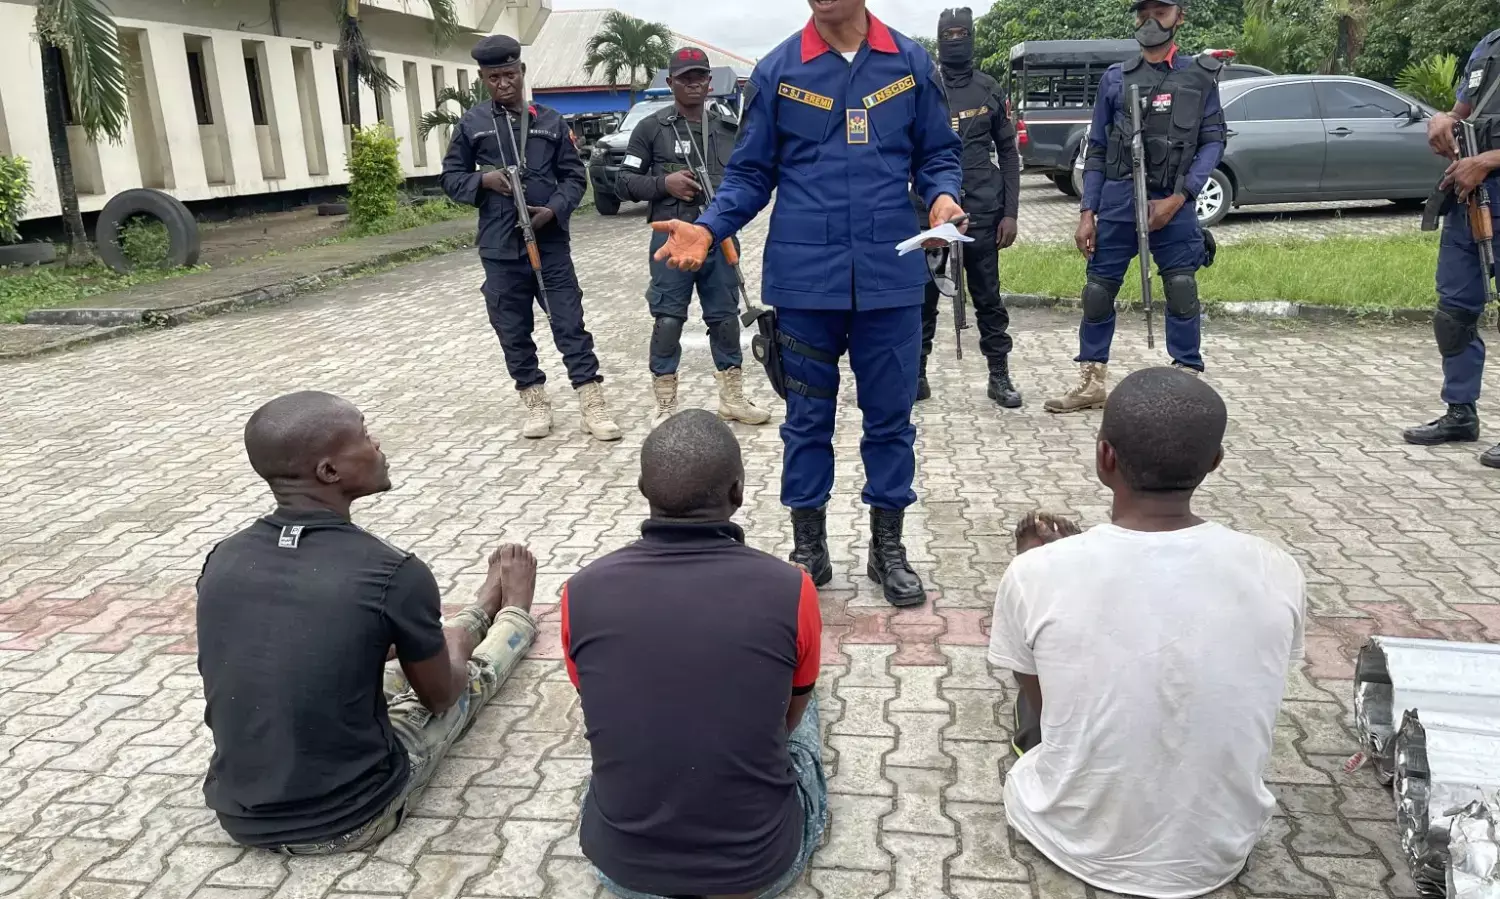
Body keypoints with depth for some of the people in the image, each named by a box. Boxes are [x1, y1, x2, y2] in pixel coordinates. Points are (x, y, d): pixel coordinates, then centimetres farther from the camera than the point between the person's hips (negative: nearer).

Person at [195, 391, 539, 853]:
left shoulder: (221, 560, -7)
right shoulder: (390, 573, -23)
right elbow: (442, 694, -4)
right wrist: (448, 650, 21)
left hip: (240, 818, 5)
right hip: (349, 821, -5)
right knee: (470, 673, 20)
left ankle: (481, 613, 57)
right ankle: (515, 618, 53)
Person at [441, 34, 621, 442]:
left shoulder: (551, 122, 5)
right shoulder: (471, 125, 5)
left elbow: (575, 176, 7)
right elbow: (450, 179, 10)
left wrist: (555, 210, -11)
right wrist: (483, 181, -11)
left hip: (551, 243, -1)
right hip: (500, 249, 1)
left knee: (570, 324, -1)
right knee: (513, 331, 8)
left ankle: (593, 403, 4)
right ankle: (535, 401, 22)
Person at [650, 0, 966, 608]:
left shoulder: (911, 62, 4)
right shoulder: (776, 71, 1)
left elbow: (937, 153, 11)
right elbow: (751, 174, 5)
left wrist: (943, 196, -11)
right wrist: (708, 229, -11)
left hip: (890, 274, 1)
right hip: (804, 278, -1)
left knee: (891, 417, 9)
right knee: (808, 418, 10)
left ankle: (887, 548, 25)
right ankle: (809, 547, 25)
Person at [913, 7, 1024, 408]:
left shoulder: (989, 89, 7)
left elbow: (1008, 153, 8)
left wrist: (1010, 212, 0)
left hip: (981, 210, 1)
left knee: (988, 296, 5)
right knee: (923, 295, 5)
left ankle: (1000, 376, 13)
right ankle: (916, 374, 15)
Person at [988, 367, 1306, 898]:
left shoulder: (1036, 574, -23)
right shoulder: (1278, 575, -17)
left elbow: (1041, 709, -3)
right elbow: (1236, 713, 2)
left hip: (1078, 844, 0)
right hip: (1220, 853, 1)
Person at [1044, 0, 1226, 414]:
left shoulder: (1200, 76, 7)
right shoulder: (1115, 79, 9)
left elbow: (1213, 141, 3)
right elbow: (1097, 150, 9)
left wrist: (1179, 197, -11)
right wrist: (1087, 212, 2)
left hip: (1173, 203, -1)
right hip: (1117, 202, 1)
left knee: (1182, 294, -4)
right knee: (1098, 291, 2)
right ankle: (1092, 381, 15)